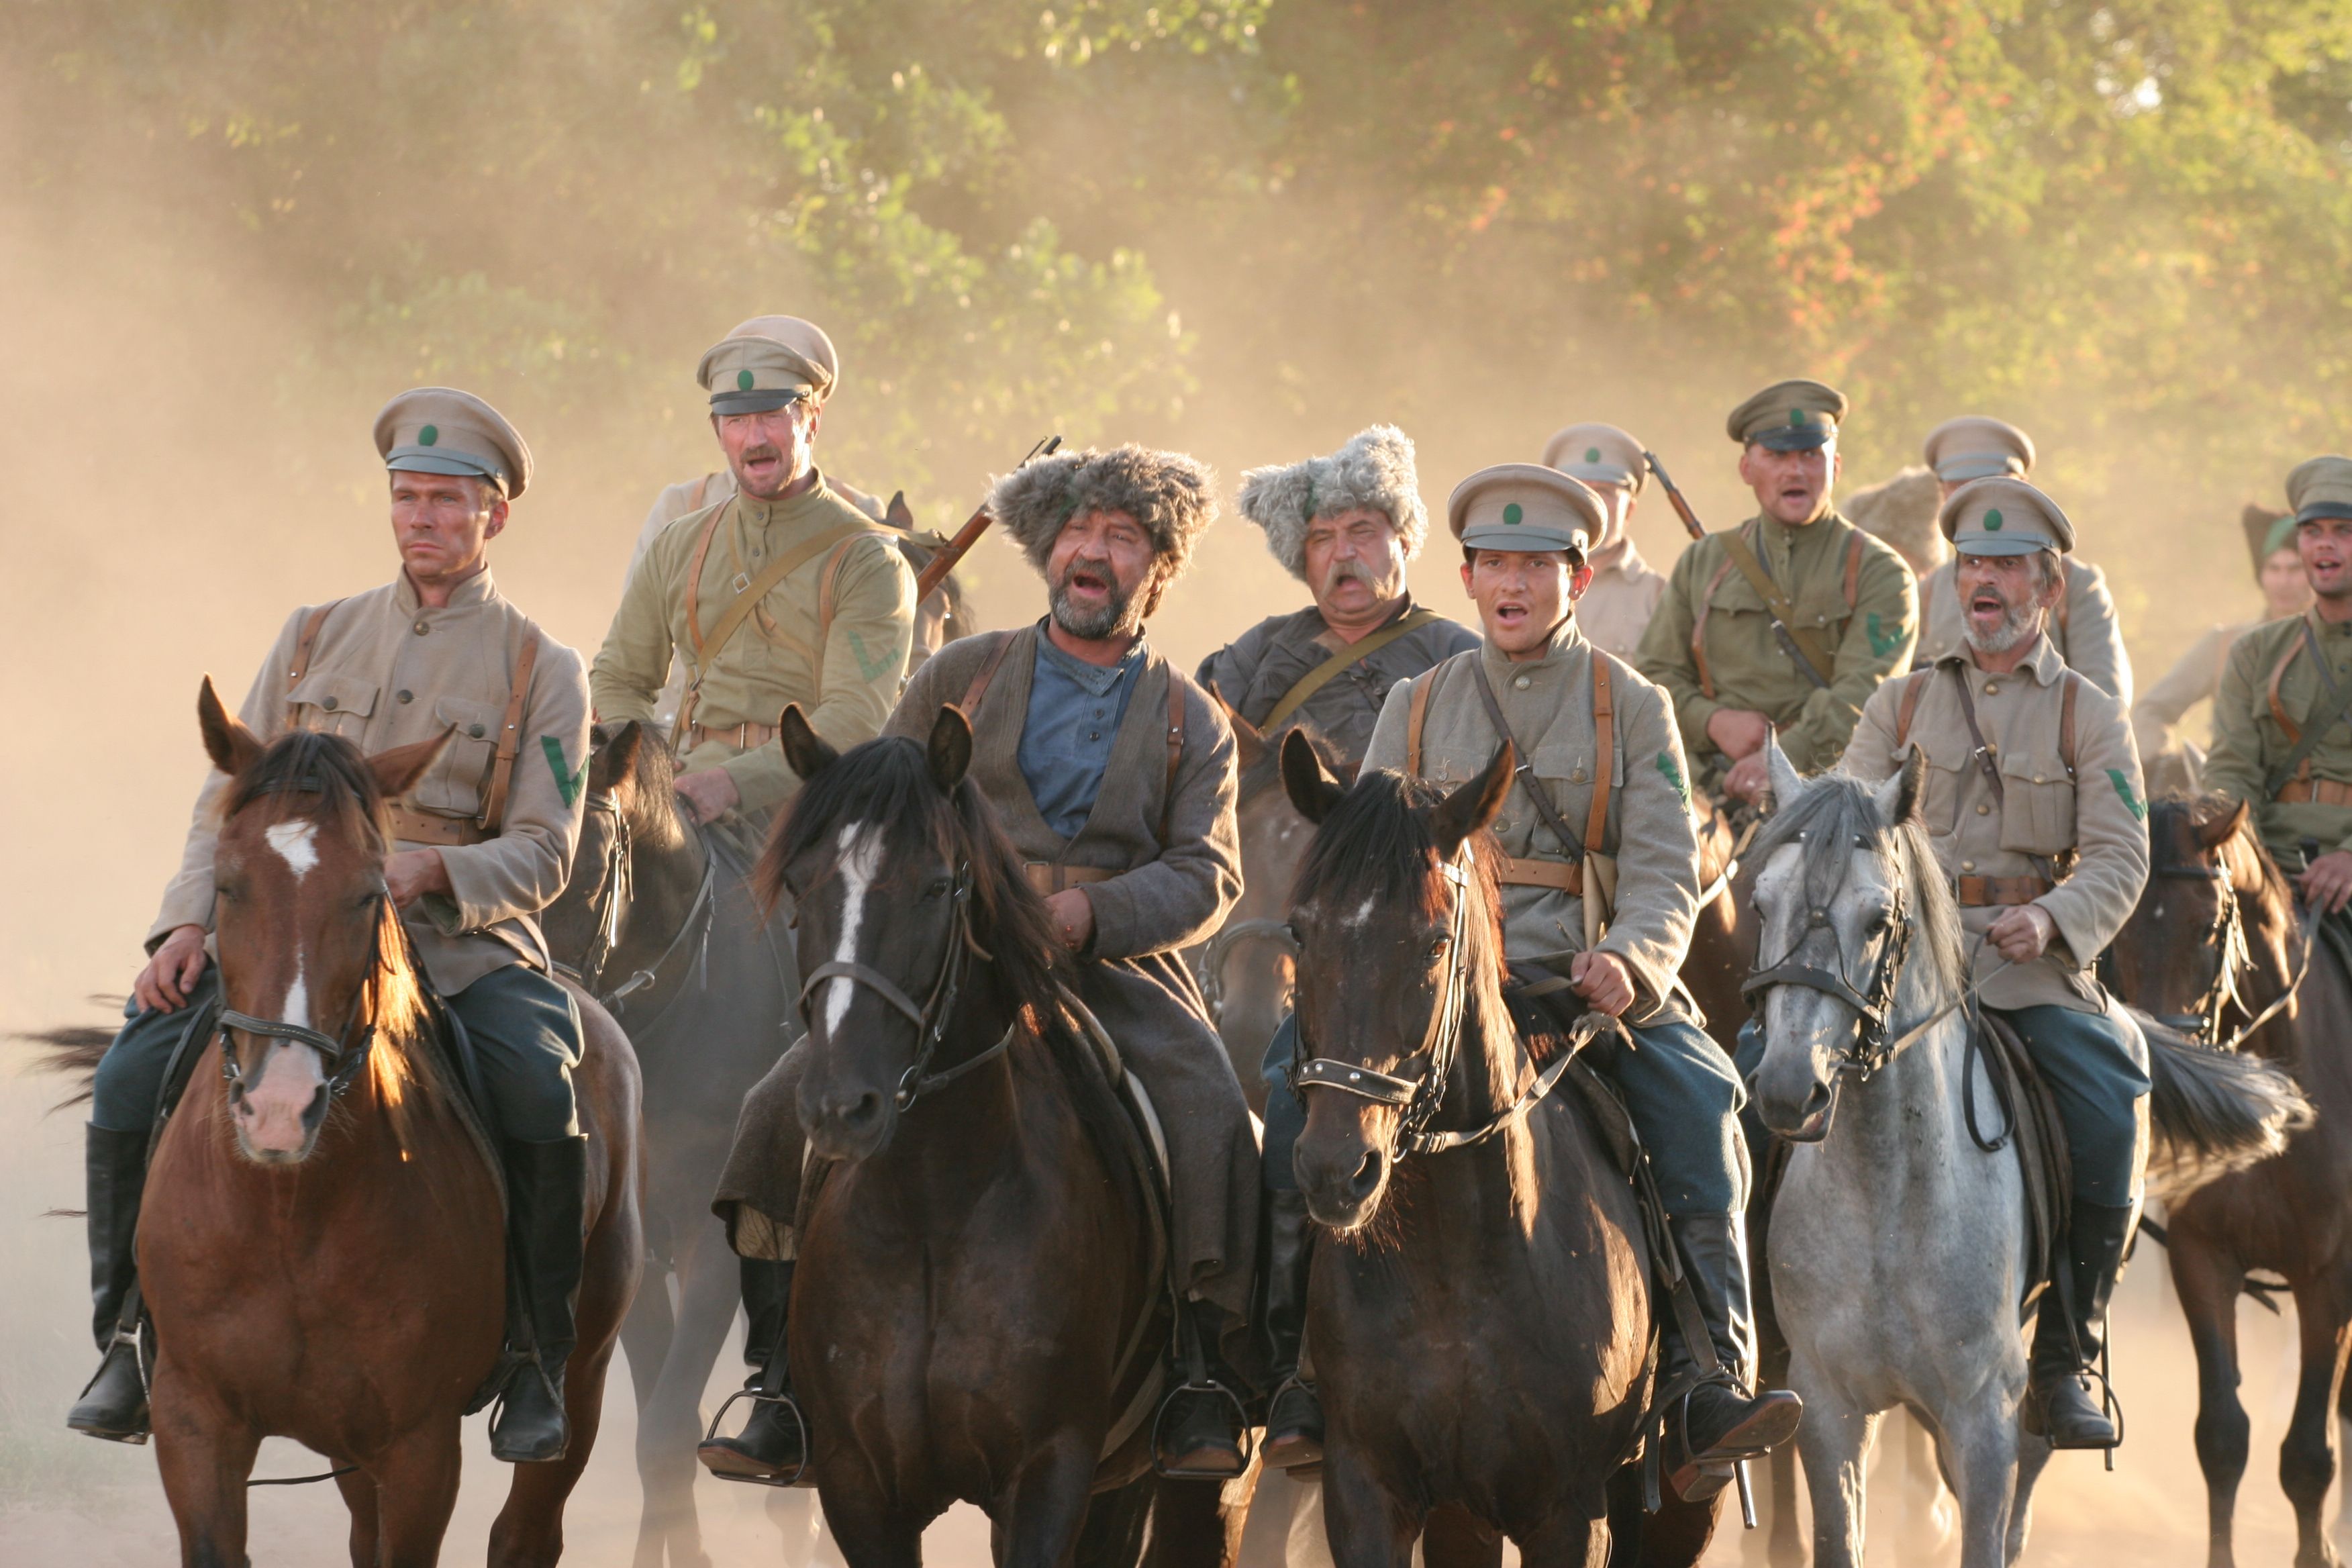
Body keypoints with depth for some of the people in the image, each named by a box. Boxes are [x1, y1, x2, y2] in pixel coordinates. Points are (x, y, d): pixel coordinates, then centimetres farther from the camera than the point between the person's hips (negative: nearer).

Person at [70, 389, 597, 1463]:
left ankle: (536, 1364, -13)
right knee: (132, 1080, -18)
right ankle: (130, 1340, -3)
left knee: (543, 1102, -30)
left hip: (462, 942, -3)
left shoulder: (541, 671, 7)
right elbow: (231, 802, 14)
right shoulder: (317, 638, 16)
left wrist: (432, 871, -21)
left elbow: (540, 854, -1)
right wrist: (189, 922, -4)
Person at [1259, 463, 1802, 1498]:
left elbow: (1663, 869, 0)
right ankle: (1303, 1363, -21)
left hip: (1586, 983, -1)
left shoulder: (1633, 707, 10)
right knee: (1301, 1064, -26)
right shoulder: (1416, 708, 16)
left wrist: (1631, 962, -22)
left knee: (1694, 1093, -30)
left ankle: (1710, 1376, -30)